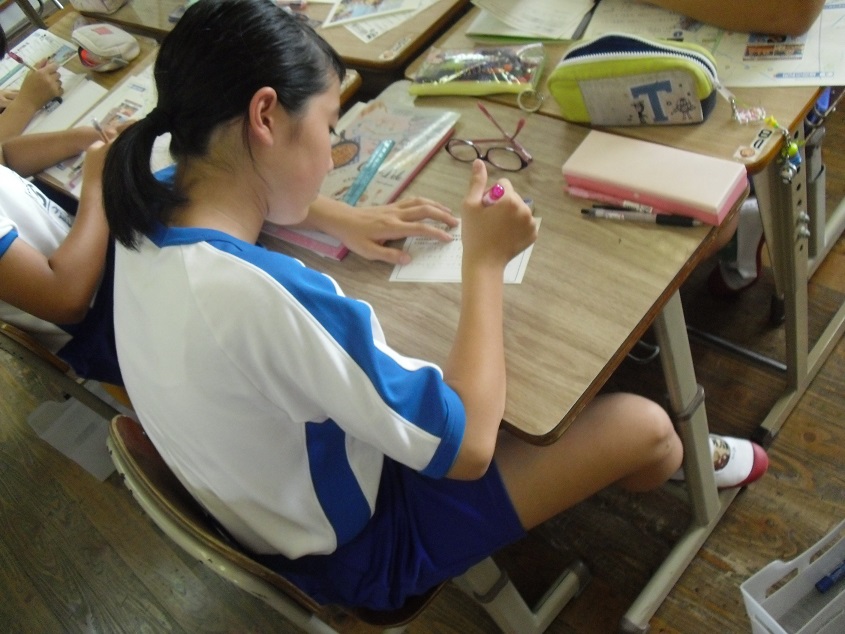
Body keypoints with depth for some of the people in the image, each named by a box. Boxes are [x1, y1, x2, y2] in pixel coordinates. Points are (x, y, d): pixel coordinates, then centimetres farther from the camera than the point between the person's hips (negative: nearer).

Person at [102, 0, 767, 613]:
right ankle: (685, 461, 35)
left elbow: (236, 193, 15)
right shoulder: (266, 298, -41)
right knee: (641, 426, -2)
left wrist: (345, 222, 3)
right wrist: (485, 261, -22)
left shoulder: (151, 217, -13)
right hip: (361, 546, -8)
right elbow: (465, 445, -31)